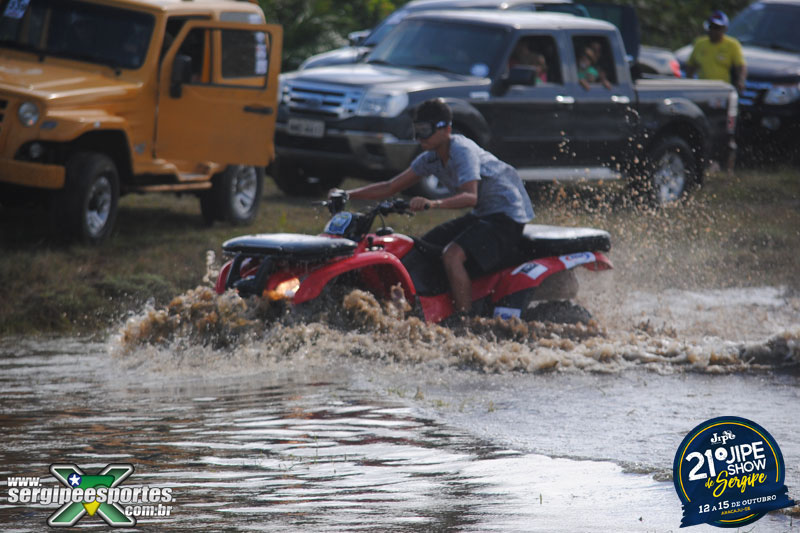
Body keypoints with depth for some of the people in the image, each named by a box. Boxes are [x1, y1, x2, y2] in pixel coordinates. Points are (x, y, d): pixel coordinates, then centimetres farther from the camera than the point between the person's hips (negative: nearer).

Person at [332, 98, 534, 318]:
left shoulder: (463, 151, -23)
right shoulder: (430, 158, 4)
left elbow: (470, 197, -38)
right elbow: (391, 187, 8)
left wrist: (434, 204, -54)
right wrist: (346, 194, -1)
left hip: (506, 216, -10)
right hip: (480, 216, 10)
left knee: (452, 255, -30)